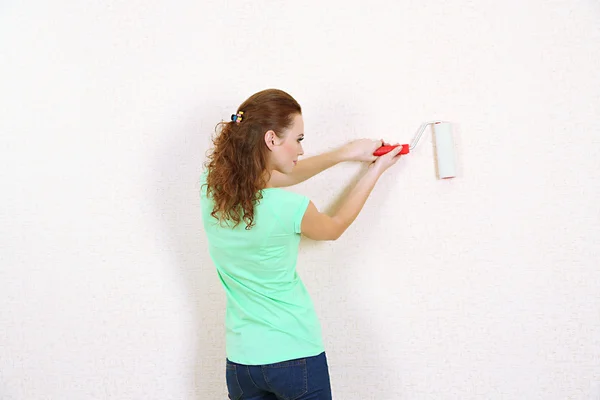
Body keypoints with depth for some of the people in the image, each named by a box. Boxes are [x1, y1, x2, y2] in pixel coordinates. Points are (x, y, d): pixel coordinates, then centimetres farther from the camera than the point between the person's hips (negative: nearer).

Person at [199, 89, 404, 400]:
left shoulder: (210, 185, -8)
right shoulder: (291, 209, -23)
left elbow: (276, 178, 9)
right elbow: (335, 227, 1)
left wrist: (345, 153, 12)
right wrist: (375, 171, 12)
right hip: (296, 356, -4)